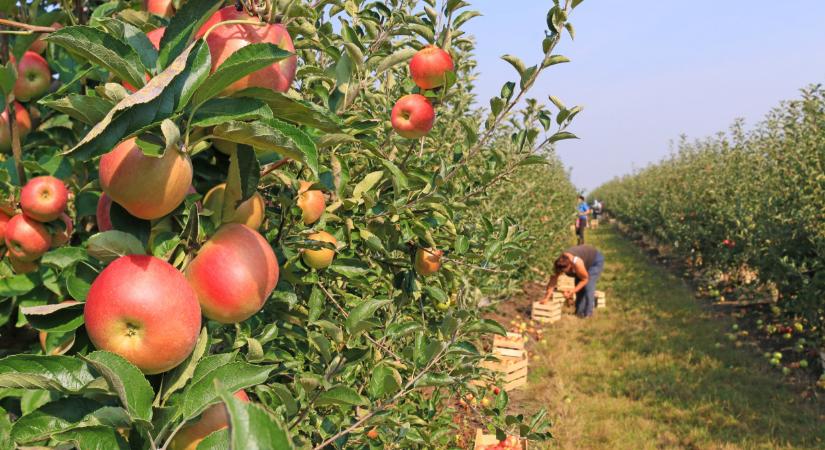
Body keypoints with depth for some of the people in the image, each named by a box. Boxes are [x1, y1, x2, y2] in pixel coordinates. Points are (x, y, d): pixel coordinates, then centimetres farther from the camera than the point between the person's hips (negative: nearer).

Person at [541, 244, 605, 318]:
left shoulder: (577, 264, -42)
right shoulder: (558, 264, -27)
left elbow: (585, 279, -25)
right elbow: (553, 280, -21)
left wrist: (573, 291, -31)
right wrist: (547, 297, -26)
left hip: (595, 261, -6)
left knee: (588, 286, -17)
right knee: (579, 286, -2)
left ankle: (588, 313, -8)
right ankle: (579, 311, 8)